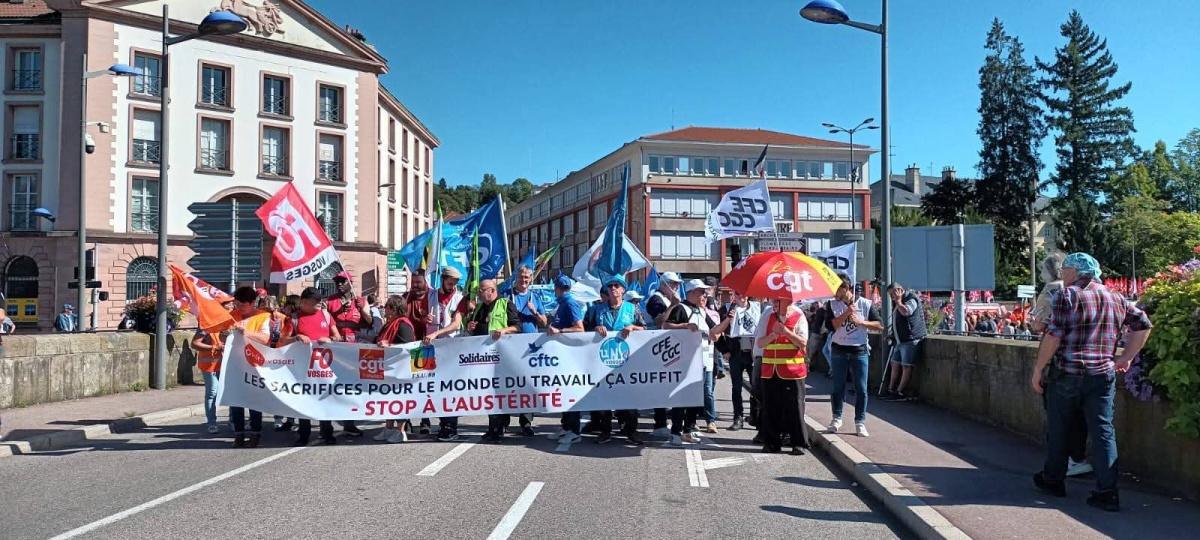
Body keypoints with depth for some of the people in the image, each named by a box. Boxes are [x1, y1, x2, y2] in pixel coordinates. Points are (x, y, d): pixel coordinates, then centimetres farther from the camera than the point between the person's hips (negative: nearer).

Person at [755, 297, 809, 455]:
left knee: (794, 407, -1)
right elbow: (760, 343, 5)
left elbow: (803, 343, -9)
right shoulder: (768, 318, 11)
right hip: (770, 370, 4)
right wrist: (774, 334, -12)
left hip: (792, 370, -4)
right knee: (770, 408, 6)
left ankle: (799, 443, 6)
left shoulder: (799, 317, 0)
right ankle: (772, 442, 15)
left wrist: (786, 331, -19)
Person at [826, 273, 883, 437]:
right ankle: (836, 418, 21)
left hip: (860, 351, -1)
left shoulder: (866, 304, -3)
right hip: (839, 350, 1)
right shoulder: (833, 304, 1)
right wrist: (846, 313, -18)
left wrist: (860, 321, -16)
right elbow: (831, 326, -11)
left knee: (861, 388, 1)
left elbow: (879, 326, -5)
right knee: (838, 386, 8)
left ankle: (860, 422, 9)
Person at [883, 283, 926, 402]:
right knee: (895, 364, 9)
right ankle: (891, 390, 14)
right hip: (900, 340, 10)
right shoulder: (898, 302, 21)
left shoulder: (911, 299, -9)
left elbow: (906, 312, -29)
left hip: (910, 339, -10)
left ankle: (900, 392, -6)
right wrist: (893, 335, 24)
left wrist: (898, 301, -15)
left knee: (906, 366, -6)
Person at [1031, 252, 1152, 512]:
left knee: (1058, 430, 11)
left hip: (1067, 374, -4)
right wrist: (1126, 357, 15)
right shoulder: (1115, 299, 12)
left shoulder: (1067, 296, -7)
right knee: (1103, 431, 3)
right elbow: (1143, 324, 16)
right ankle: (1108, 492, -2)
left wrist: (1038, 370, -8)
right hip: (1103, 376, 4)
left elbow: (1054, 336, -13)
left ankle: (1052, 480, 25)